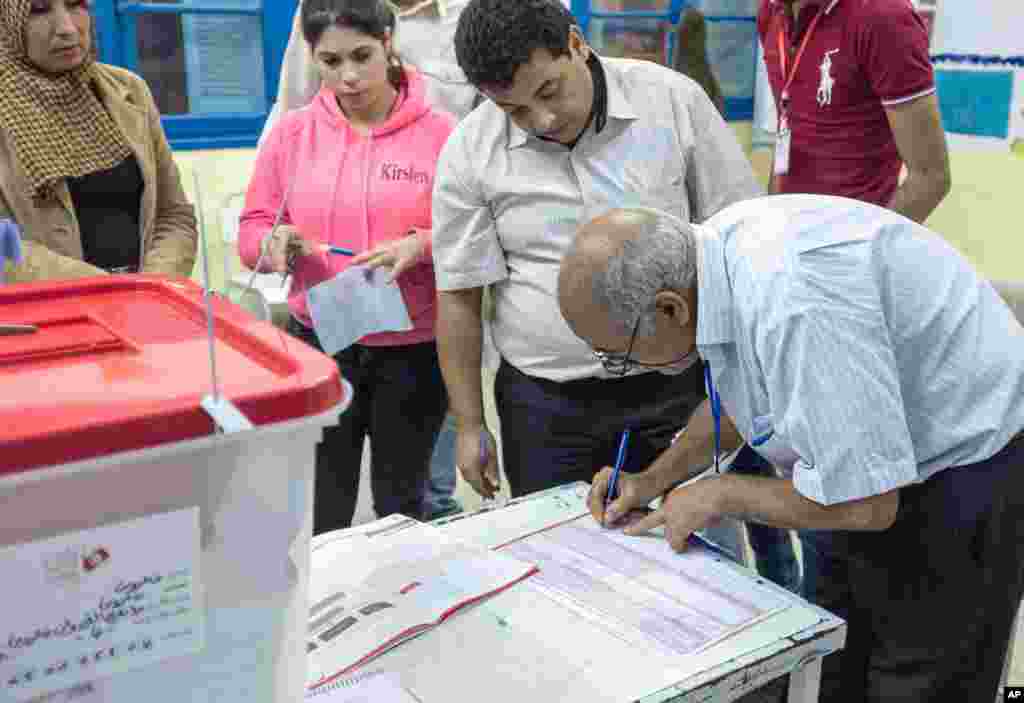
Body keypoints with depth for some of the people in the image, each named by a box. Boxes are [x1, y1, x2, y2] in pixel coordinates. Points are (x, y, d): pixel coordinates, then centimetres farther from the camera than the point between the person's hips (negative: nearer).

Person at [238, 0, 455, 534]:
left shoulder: (440, 132, -7)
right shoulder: (292, 132, 1)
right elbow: (251, 231, 6)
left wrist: (422, 245, -21)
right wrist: (274, 243, -16)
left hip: (414, 351, -1)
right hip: (319, 344, 2)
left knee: (400, 505, 17)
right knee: (318, 513, 10)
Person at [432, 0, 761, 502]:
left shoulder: (673, 100, -7)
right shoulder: (468, 153, -6)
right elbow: (460, 295, -1)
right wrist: (469, 425, 1)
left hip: (674, 386, 0)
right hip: (544, 402, 0)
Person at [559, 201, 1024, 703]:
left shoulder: (793, 302, -37)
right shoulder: (717, 250, -9)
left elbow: (861, 503, -30)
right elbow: (740, 395, 11)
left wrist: (720, 494, -16)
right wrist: (654, 479, 4)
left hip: (961, 481, -8)